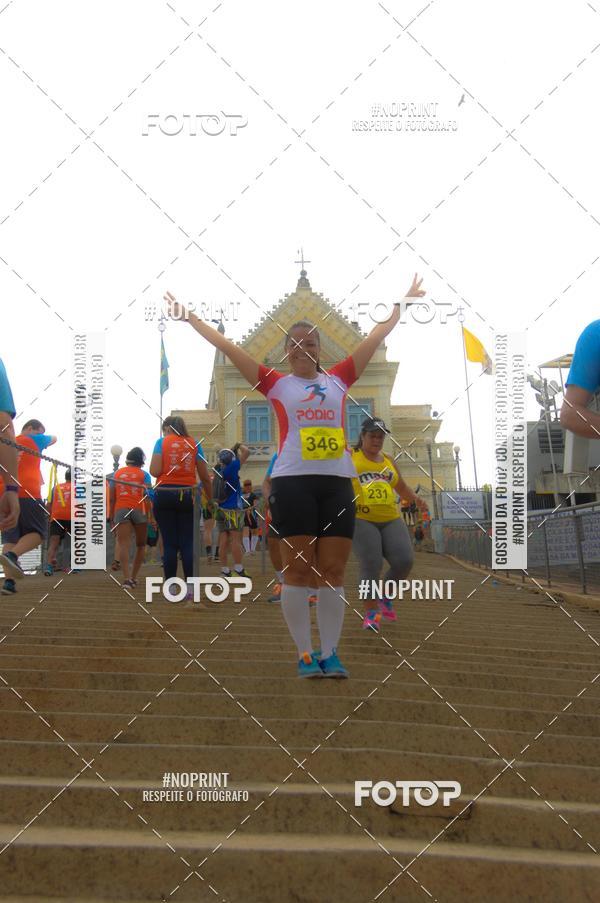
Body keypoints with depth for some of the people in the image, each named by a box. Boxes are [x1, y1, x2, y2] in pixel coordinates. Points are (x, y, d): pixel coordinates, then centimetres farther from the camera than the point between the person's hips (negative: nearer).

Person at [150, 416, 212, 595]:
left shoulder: (162, 442, 3)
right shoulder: (194, 444, 9)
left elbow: (155, 471, -8)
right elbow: (205, 477, 5)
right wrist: (210, 499, 15)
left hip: (164, 494, -1)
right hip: (187, 495, 1)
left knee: (169, 543, 1)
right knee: (187, 543, 3)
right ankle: (190, 587, -1)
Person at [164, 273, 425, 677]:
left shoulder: (338, 380, 14)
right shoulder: (276, 383, 8)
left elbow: (375, 338, 18)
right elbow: (227, 345, 7)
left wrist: (401, 305, 20)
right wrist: (188, 316, 7)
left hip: (338, 482, 2)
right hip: (293, 481, -2)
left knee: (333, 571, 2)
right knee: (298, 570, -2)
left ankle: (330, 653, 7)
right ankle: (305, 654, 4)